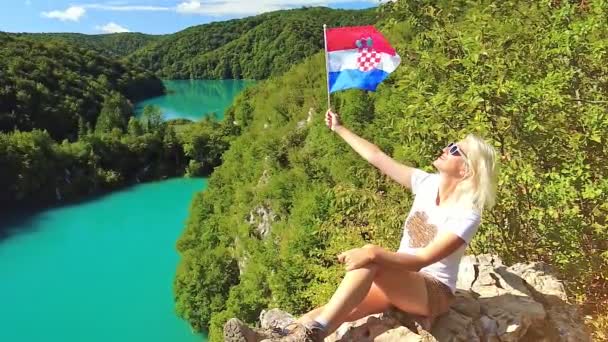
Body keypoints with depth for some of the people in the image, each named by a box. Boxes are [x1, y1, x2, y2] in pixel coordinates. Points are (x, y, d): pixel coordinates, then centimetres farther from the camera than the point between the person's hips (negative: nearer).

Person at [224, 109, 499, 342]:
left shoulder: (467, 216, -19)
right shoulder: (428, 183, -1)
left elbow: (423, 260, -28)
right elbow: (377, 158, 4)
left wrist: (375, 254, -42)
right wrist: (339, 129, 8)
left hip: (434, 292, -6)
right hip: (399, 280, 6)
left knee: (370, 262, -38)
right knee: (342, 312, -23)